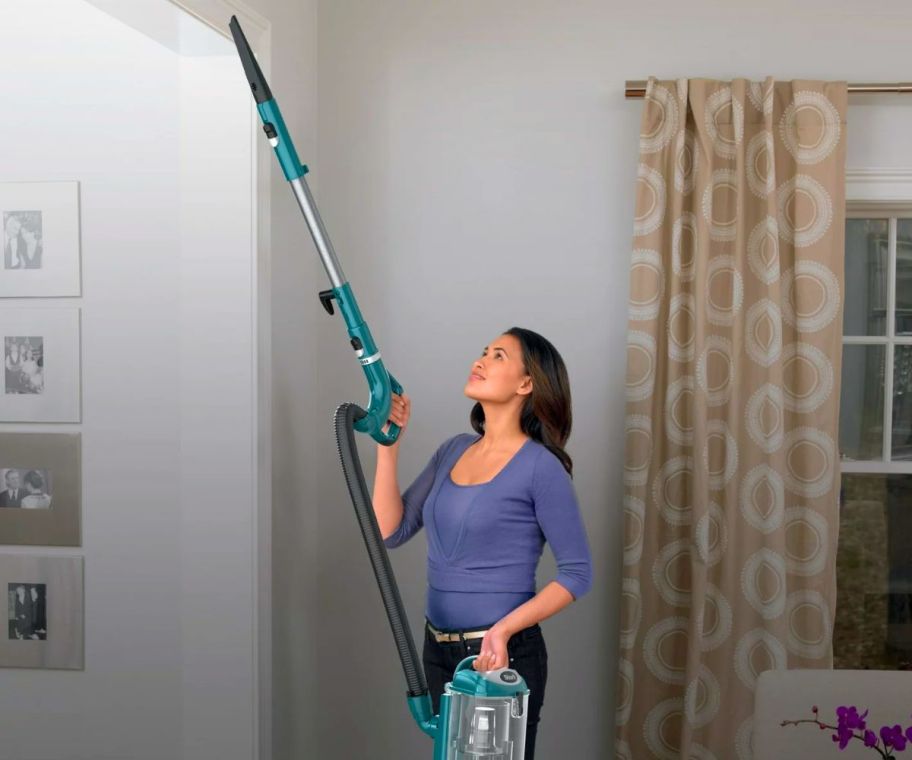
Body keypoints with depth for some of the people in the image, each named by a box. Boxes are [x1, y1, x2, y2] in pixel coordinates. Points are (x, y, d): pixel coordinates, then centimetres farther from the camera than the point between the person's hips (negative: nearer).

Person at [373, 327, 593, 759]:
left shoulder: (540, 467, -13)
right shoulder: (453, 451, 7)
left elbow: (577, 573, -11)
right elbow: (390, 532, 3)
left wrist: (503, 630, -21)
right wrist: (388, 444, -4)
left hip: (502, 655, -7)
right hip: (438, 651, 7)